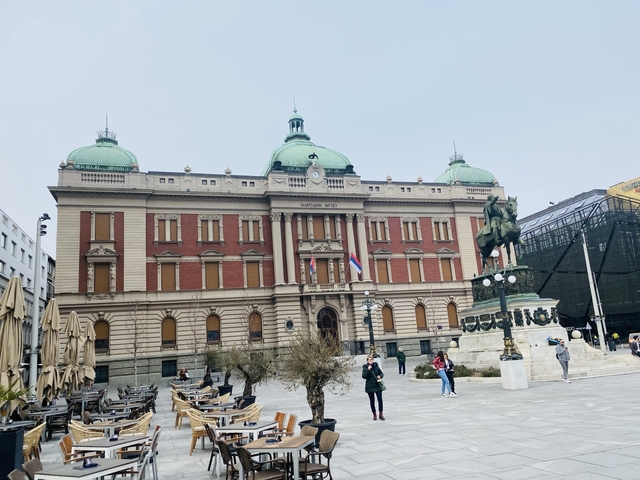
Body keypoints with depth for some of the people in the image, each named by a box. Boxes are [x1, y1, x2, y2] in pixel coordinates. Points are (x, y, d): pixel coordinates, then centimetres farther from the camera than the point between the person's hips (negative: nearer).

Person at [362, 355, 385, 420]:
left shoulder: (376, 366, 1)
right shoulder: (365, 367, -5)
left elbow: (381, 373, 10)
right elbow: (364, 376, -15)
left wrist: (380, 376, -11)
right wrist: (368, 370, -24)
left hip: (377, 385, 1)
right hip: (369, 387, -1)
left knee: (380, 399, -6)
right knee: (372, 401, 9)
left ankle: (381, 414, 8)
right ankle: (374, 414, 23)